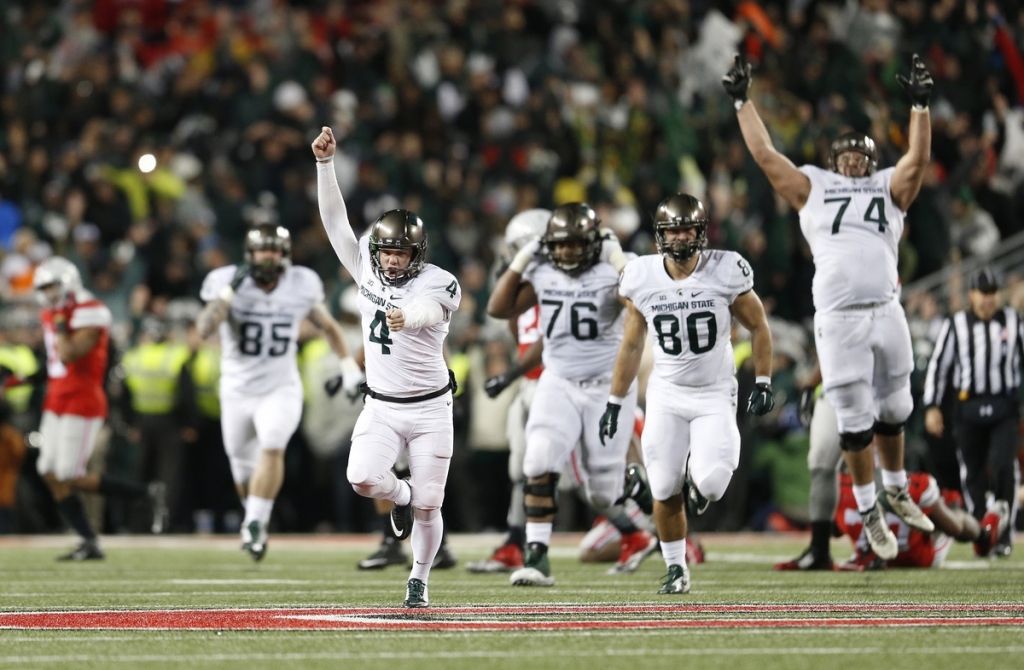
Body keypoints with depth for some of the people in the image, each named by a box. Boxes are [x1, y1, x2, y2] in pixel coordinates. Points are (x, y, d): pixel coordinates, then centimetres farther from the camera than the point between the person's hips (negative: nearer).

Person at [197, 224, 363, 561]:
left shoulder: (301, 286, -7)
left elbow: (328, 326, 10)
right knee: (244, 470, 11)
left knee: (272, 449, -24)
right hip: (238, 390, 1)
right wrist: (230, 291, -30)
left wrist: (349, 366, 9)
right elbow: (204, 329, -25)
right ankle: (254, 515, 38)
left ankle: (255, 522, -21)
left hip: (281, 388, -1)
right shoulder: (228, 282, -13)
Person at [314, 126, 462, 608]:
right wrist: (325, 163, -11)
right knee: (362, 478, -21)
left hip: (430, 409, -3)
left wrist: (405, 318, -60)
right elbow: (335, 220, -1)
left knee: (428, 508, -2)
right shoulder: (368, 271, 2)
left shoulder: (438, 283, -12)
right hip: (381, 407, 3)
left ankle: (419, 580, 23)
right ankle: (402, 496, 15)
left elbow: (428, 311, -36)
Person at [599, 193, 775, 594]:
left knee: (709, 483, -18)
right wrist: (614, 403, 6)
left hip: (715, 393, -2)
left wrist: (763, 383, -4)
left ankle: (697, 479, 20)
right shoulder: (642, 279, -7)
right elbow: (632, 345, 5)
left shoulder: (726, 272, -13)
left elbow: (757, 327, 1)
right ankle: (676, 568, 20)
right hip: (667, 394, 2)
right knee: (665, 492, -1)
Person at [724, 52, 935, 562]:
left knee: (893, 410, 12)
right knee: (855, 419, 2)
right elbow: (764, 154, 12)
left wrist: (919, 106, -6)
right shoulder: (812, 188, 13)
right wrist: (742, 102, 12)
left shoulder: (889, 189, 16)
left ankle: (895, 490, 33)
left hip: (886, 313, 2)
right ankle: (869, 511, 13)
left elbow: (917, 159, 0)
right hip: (838, 319, -2)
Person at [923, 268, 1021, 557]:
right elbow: (938, 365, 5)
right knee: (974, 474, 4)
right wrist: (932, 407, -1)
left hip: (1005, 406, -1)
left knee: (1002, 466, -16)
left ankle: (1003, 533, -9)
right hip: (969, 408, 1)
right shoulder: (955, 325, 2)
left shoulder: (1014, 322, 5)